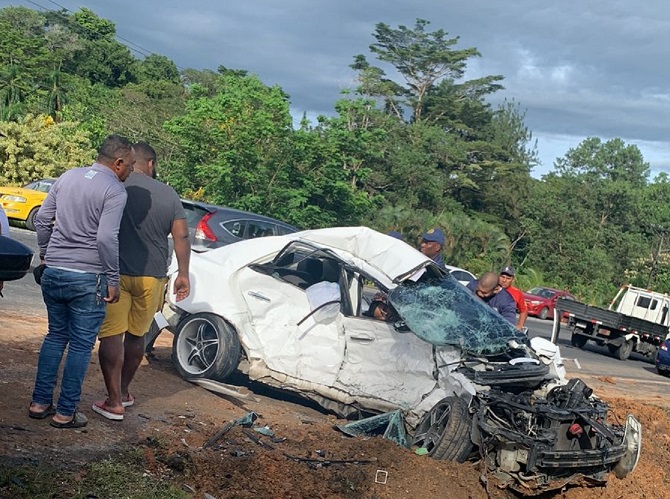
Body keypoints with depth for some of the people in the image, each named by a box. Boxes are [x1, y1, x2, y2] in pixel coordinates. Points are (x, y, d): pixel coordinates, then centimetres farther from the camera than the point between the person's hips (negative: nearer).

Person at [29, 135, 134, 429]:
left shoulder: (68, 177, 10)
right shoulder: (115, 191, -11)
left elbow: (42, 220, 12)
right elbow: (106, 238, -20)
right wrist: (113, 280, -12)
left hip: (52, 272, 6)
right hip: (86, 278, -6)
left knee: (55, 336, 19)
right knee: (81, 345, 4)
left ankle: (40, 403, 21)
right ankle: (65, 413, 9)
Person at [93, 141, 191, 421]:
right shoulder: (169, 194, 5)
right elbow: (182, 236, 2)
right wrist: (183, 274, 7)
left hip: (115, 274, -4)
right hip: (151, 277, 4)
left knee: (111, 336, -1)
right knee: (136, 335, 17)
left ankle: (114, 402, -4)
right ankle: (123, 391, 29)